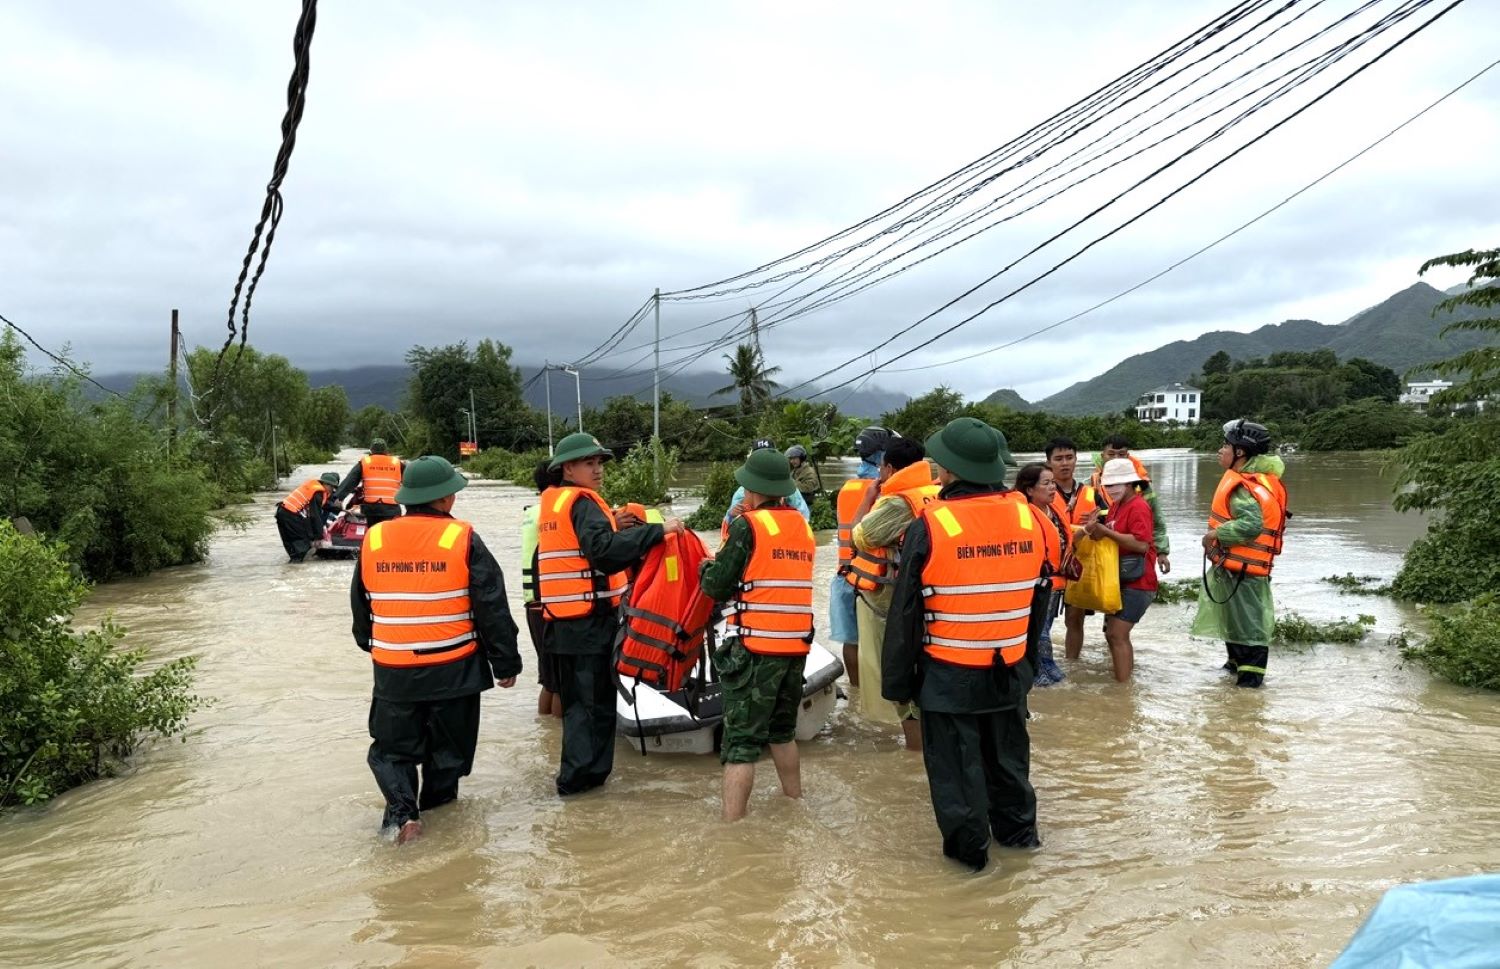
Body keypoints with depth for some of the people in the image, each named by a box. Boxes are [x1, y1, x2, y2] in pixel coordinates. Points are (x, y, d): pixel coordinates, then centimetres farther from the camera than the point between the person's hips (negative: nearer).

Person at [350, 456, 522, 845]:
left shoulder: (373, 539, 0)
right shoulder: (462, 539, -12)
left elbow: (360, 607, 13)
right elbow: (492, 608, -11)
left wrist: (372, 646, 31)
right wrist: (506, 662, 0)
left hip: (393, 671, 2)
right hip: (453, 670, -2)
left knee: (392, 747, 15)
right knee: (448, 746, 18)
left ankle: (402, 810, -4)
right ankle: (436, 800, 30)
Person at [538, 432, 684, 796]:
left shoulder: (552, 503, 15)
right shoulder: (583, 503, -13)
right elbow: (605, 551, -29)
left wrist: (612, 528, 6)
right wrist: (657, 530, -30)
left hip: (564, 621, 9)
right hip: (591, 620, -9)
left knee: (577, 698, 18)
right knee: (594, 699, 0)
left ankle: (577, 772, 26)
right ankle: (579, 776, 4)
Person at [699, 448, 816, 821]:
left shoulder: (749, 525, -9)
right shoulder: (803, 527, 10)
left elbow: (716, 586, -9)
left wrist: (708, 569, 12)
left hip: (755, 648, -7)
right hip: (796, 646, 7)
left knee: (741, 740, -3)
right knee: (782, 731, 24)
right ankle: (795, 805, 35)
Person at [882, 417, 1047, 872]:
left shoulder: (930, 526, -18)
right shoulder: (1027, 517, -3)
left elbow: (906, 613, -13)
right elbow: (1038, 599, 9)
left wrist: (896, 682, -2)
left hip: (949, 676, -5)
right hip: (1010, 671, 5)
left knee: (956, 764, 11)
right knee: (1008, 755, 23)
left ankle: (969, 847, 22)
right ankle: (1017, 829, 39)